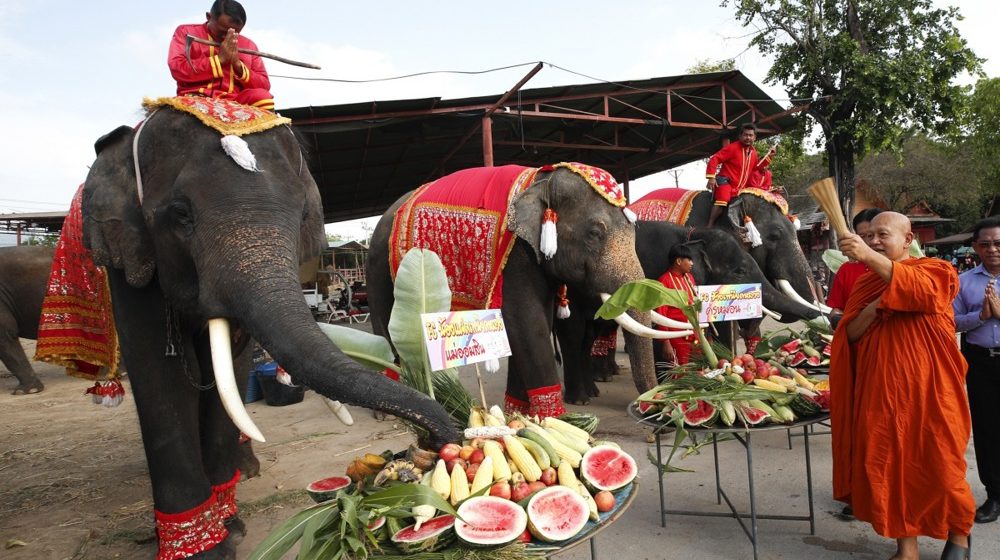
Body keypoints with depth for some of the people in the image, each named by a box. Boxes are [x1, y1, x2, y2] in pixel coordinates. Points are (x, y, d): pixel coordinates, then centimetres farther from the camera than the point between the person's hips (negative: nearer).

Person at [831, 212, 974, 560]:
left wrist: (870, 257, -37)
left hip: (927, 389, -3)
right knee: (889, 466, 4)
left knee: (938, 465, 6)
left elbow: (921, 289, -26)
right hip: (881, 390, 4)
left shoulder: (935, 270, -1)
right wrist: (870, 311, -12)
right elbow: (849, 333, 8)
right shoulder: (866, 282, 11)